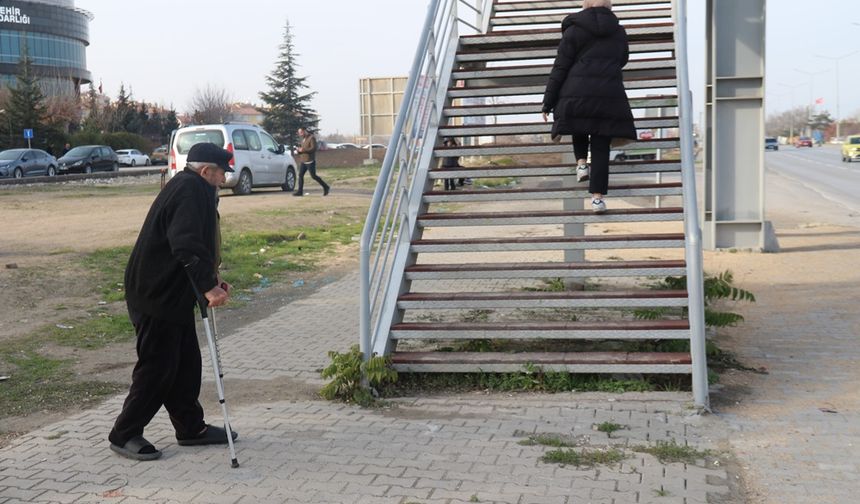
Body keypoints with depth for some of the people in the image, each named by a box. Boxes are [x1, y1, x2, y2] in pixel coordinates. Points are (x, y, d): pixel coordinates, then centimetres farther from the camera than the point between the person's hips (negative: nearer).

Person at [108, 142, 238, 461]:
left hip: (173, 294, 11)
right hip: (157, 294, -11)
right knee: (158, 366, -3)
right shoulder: (189, 191, -18)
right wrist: (208, 286, -36)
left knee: (187, 362, 15)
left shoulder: (189, 188, 16)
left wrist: (211, 282, 16)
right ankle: (124, 435, 9)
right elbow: (186, 246, -32)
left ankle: (191, 428, 25)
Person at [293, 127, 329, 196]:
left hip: (310, 161, -9)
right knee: (300, 175, 0)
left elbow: (314, 148, -20)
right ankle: (300, 191, 0)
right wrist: (299, 150, 2)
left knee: (313, 176, -6)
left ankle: (325, 187, 7)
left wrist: (303, 150, -21)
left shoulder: (312, 138, -10)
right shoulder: (303, 139, 17)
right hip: (303, 161, 9)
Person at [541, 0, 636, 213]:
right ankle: (597, 196, -4)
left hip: (578, 93, -2)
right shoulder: (619, 32, 14)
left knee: (579, 127, 30)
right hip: (609, 96, 2)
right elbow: (622, 60, 31)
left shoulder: (574, 30, 3)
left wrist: (548, 102, 1)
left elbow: (560, 67, -1)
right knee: (601, 147, 3)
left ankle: (581, 162, 10)